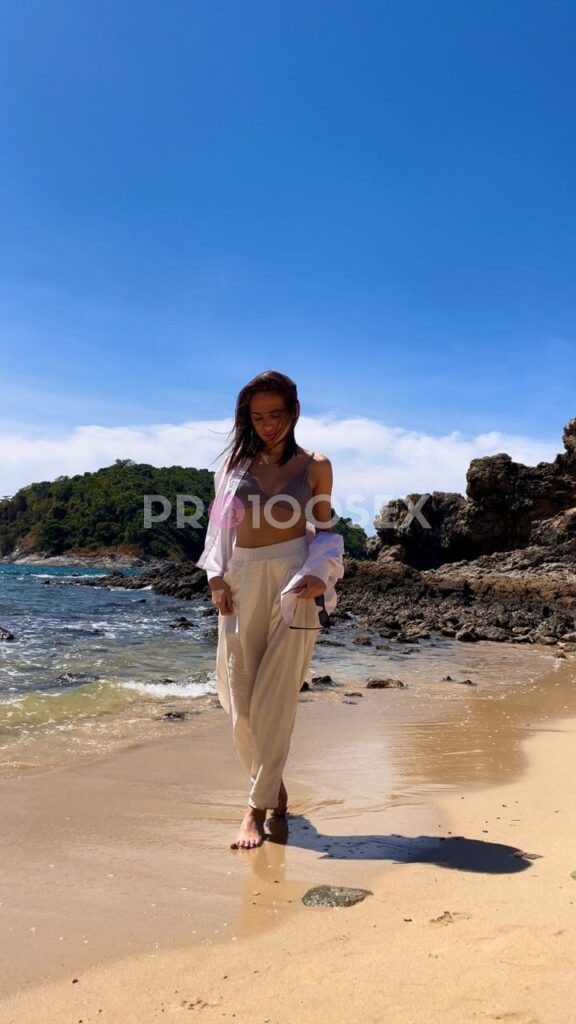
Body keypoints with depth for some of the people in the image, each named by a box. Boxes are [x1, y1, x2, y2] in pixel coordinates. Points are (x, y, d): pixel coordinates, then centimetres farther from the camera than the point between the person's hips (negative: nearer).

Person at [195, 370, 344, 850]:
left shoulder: (314, 466, 5)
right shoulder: (236, 462, 12)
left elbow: (324, 531, 6)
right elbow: (221, 525, 12)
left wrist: (319, 575, -11)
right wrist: (217, 576, -1)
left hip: (292, 581, -3)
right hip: (241, 582, 3)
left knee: (274, 699, -4)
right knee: (240, 698, 3)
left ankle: (258, 808, 7)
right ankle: (274, 784, 24)